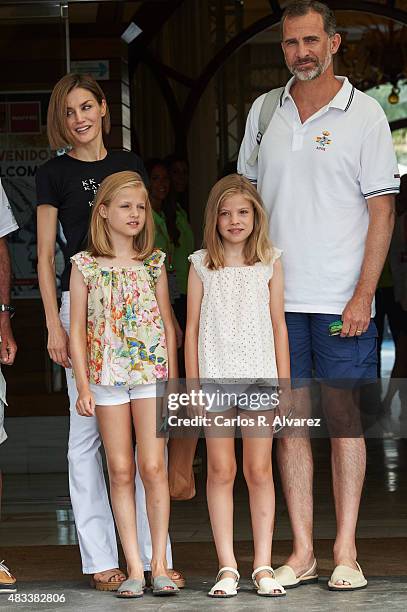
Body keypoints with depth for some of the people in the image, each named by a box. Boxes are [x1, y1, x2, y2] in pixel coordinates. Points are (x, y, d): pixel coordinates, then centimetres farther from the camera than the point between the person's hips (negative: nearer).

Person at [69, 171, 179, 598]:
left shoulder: (154, 263, 6)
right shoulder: (85, 265, 3)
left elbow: (167, 323, 10)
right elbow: (77, 329, 4)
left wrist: (173, 380, 5)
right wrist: (83, 386, -2)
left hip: (151, 374, 0)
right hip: (106, 376, 0)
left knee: (153, 467, -5)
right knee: (120, 471, 2)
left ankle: (159, 565, 2)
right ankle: (134, 568, 7)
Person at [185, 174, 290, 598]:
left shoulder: (270, 263, 5)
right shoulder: (202, 265, 4)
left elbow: (278, 324, 7)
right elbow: (192, 328, 5)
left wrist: (284, 383, 4)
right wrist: (192, 385, 0)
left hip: (260, 376, 0)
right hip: (214, 377, 0)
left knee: (259, 471, 2)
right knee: (220, 471, 3)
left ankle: (263, 566, 9)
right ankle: (227, 567, 8)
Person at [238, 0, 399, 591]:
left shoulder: (364, 114, -1)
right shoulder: (264, 111, 10)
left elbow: (381, 210, -4)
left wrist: (363, 294, -11)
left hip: (341, 298, -3)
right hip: (276, 295, 3)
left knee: (344, 416, 1)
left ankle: (345, 551, 7)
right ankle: (301, 552, 10)